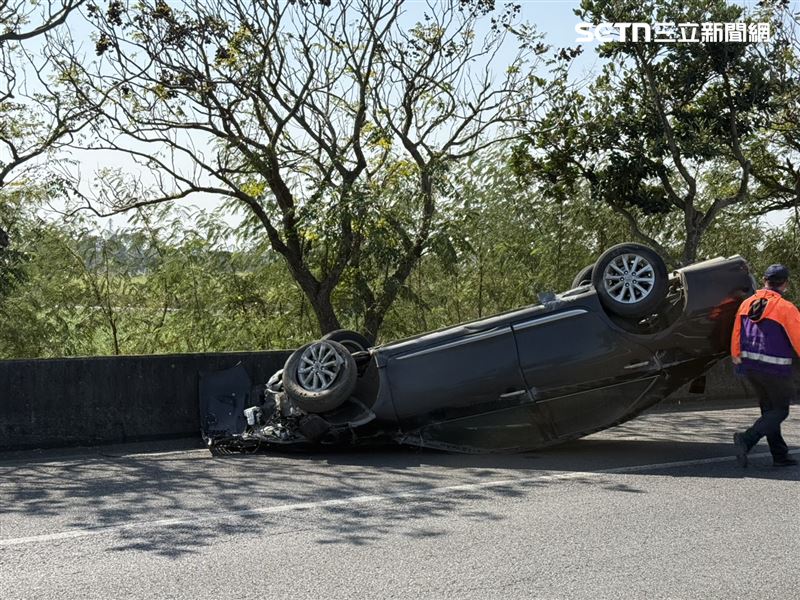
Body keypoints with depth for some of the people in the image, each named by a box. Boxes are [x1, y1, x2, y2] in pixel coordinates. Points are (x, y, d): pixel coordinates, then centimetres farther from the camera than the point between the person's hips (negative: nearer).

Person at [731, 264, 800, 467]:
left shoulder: (747, 304, 4)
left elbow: (736, 336, 10)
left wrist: (737, 359, 23)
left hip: (750, 366, 6)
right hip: (775, 369, -6)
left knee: (768, 409, 17)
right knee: (780, 410, 6)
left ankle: (780, 455, 18)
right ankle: (747, 439, -15)